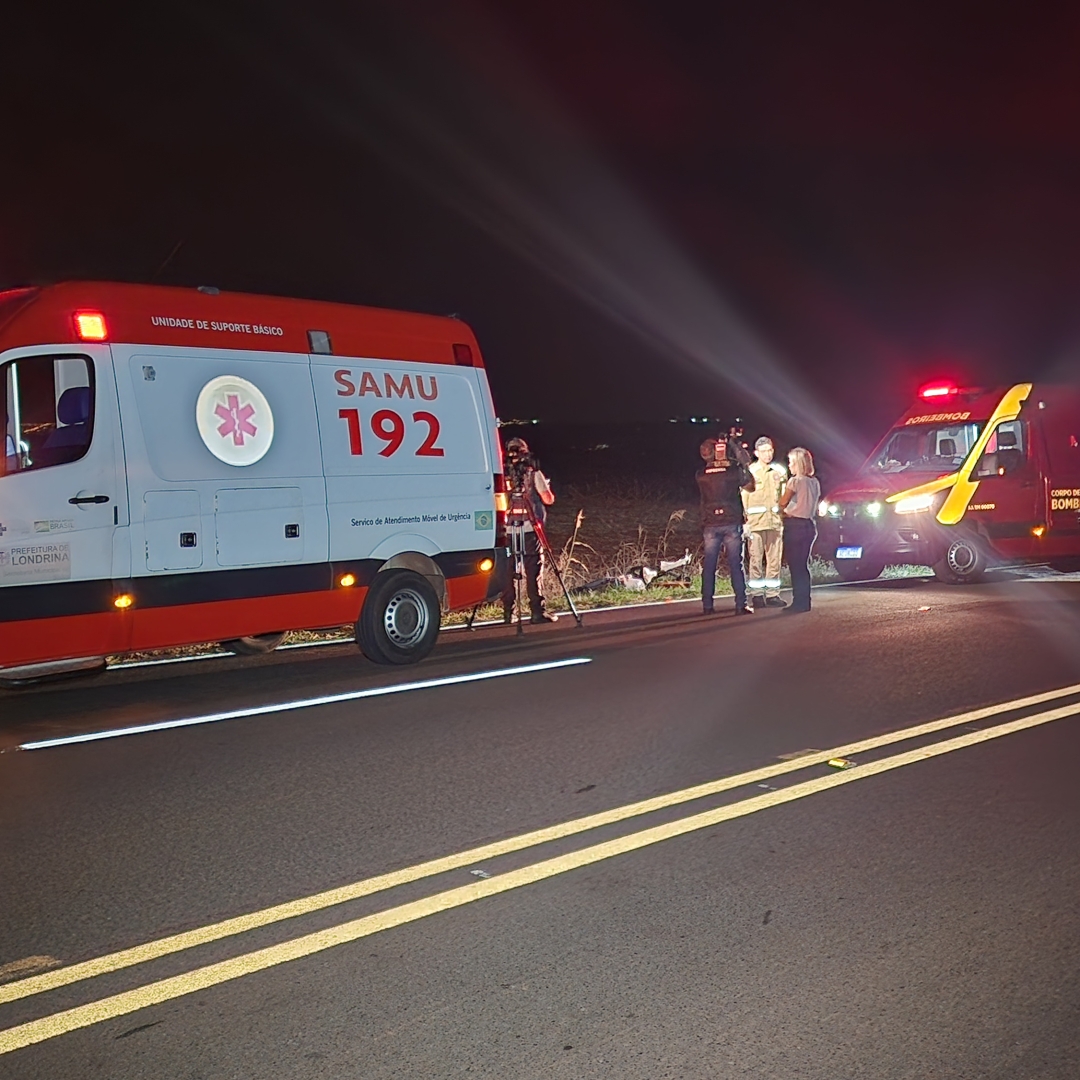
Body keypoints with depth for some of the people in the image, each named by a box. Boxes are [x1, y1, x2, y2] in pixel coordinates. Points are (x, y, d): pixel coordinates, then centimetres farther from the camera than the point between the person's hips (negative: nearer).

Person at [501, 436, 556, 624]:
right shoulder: (534, 474, -2)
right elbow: (548, 499, -2)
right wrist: (547, 487, 18)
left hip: (508, 529, 2)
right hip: (530, 528, -2)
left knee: (509, 572, 6)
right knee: (533, 571, 0)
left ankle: (508, 613, 5)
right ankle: (537, 612, -2)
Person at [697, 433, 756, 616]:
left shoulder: (701, 475, 1)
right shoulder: (734, 470, -5)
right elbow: (750, 487, 10)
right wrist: (745, 467, 20)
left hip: (710, 525, 1)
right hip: (731, 523, -1)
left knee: (709, 566, 5)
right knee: (736, 565, 1)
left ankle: (707, 605, 5)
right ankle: (740, 604, -1)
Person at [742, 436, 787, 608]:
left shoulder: (780, 471, 13)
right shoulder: (749, 471, 4)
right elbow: (743, 498, 1)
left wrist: (785, 518, 5)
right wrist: (745, 522, -6)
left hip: (775, 521, 3)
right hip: (756, 521, -3)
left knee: (774, 559, 2)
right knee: (756, 559, -3)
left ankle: (772, 594, 7)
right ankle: (757, 595, 3)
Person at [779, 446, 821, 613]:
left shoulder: (795, 481, -11)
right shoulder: (814, 482, 11)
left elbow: (782, 502, -9)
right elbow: (814, 506, 14)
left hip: (794, 525, -8)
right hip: (809, 524, 8)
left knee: (795, 565, -4)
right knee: (803, 565, 13)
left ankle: (799, 602, -5)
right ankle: (804, 602, 14)